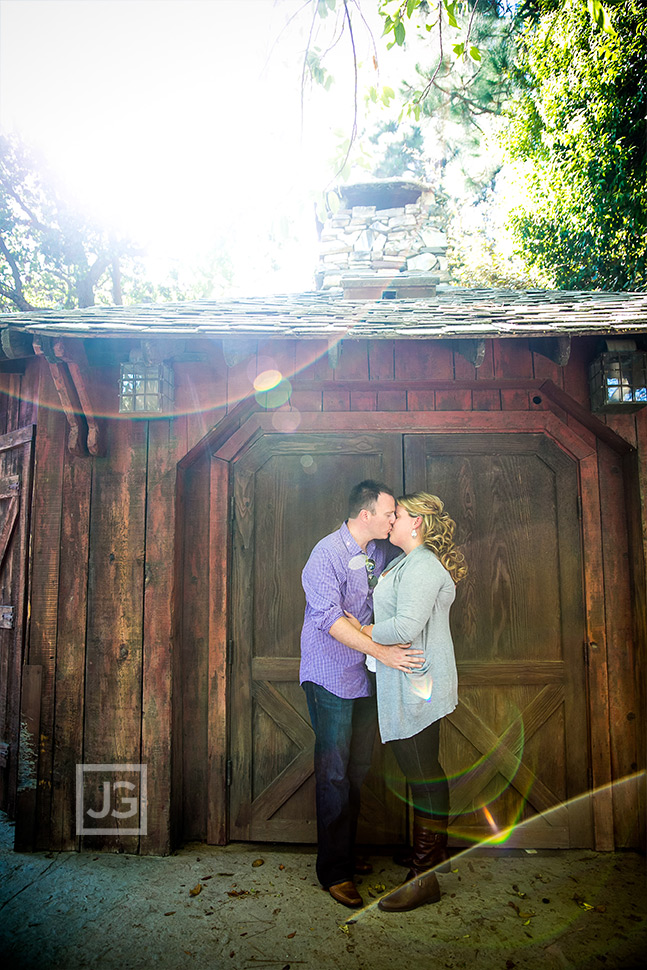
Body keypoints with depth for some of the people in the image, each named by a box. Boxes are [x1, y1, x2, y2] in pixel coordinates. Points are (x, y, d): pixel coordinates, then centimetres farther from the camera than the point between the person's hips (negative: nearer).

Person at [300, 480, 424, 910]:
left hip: (368, 676, 7)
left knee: (358, 771, 15)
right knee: (334, 774, 1)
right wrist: (380, 651, -33)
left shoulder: (381, 551, 4)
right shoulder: (327, 555, -18)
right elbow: (329, 618, -26)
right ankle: (333, 870, 17)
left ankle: (347, 855, 32)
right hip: (332, 678, -7)